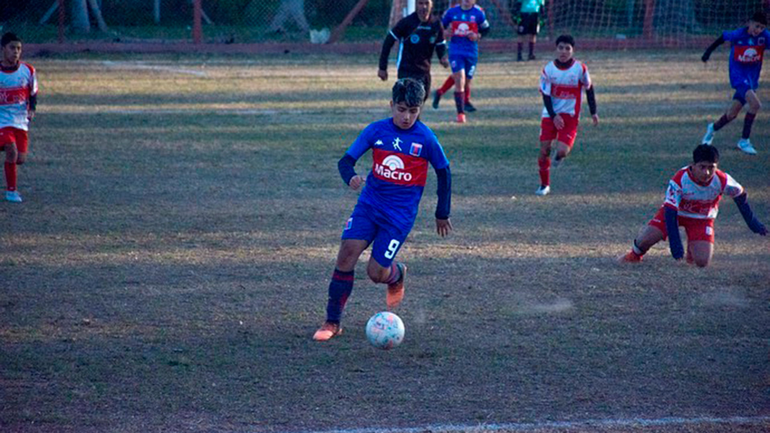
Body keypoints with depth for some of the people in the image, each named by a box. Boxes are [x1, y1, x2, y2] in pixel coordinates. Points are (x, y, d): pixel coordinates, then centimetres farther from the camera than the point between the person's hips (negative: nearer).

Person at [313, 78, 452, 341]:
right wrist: (350, 177, -29)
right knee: (347, 252, -16)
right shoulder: (377, 130, -3)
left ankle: (397, 275, 33)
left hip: (400, 213, -2)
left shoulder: (426, 139, -8)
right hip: (369, 204, 2)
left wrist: (442, 215, 11)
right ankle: (332, 322, -5)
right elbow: (346, 160, -4)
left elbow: (443, 173, 5)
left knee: (376, 272, -7)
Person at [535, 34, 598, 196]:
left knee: (562, 150, -17)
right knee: (544, 150, -3)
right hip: (550, 115, 1)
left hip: (570, 116, -1)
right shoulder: (548, 69, -6)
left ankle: (560, 155, 23)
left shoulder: (580, 68, -8)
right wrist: (554, 116, -17)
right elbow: (546, 95, -5)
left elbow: (589, 89, 6)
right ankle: (544, 185, 15)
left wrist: (593, 112, 8)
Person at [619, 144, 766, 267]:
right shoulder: (679, 180, -32)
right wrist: (675, 243, -33)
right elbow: (670, 212, -28)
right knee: (645, 240, -20)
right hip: (676, 212, -1)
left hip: (702, 218, 1)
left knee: (702, 262, -17)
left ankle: (693, 247, 23)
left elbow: (740, 196, -5)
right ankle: (635, 254, 21)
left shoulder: (722, 181, -27)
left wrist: (752, 222, 5)